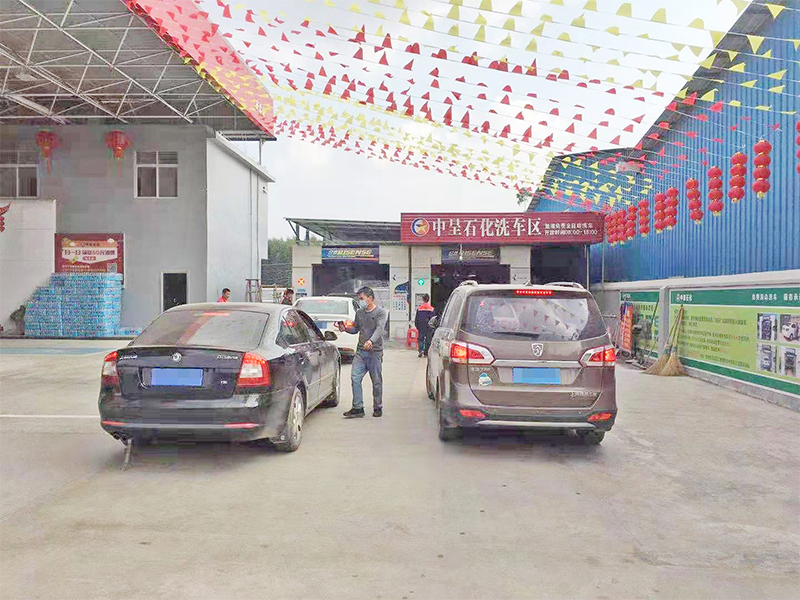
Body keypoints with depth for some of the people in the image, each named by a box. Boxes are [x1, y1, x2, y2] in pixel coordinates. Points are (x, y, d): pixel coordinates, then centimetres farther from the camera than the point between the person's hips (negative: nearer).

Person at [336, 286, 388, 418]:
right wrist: (345, 328, 3)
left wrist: (371, 341, -36)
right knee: (355, 378, -6)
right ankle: (358, 408, -1)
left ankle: (378, 408, 17)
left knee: (377, 381, 3)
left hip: (375, 351, -5)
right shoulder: (359, 312, 14)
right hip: (360, 351, 5)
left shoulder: (381, 312, -4)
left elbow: (379, 329, -19)